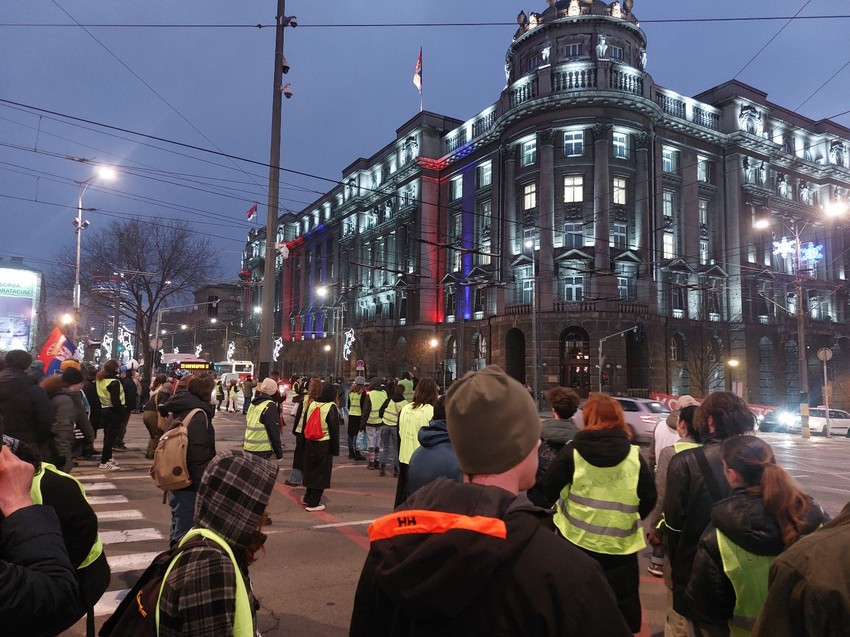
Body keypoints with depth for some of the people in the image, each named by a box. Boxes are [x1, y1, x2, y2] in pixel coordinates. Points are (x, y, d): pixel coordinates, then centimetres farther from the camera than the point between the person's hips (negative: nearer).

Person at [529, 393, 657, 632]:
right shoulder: (634, 455, -6)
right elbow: (649, 498, 0)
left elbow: (546, 492, -9)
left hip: (578, 541, 0)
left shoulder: (572, 451, -10)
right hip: (620, 545, 1)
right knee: (623, 604, 16)